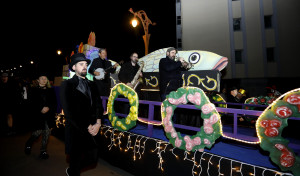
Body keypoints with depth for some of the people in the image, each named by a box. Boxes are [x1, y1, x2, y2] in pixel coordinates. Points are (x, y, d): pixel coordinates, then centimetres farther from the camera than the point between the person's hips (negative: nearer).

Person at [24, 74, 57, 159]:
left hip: (49, 115, 3)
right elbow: (32, 103, -1)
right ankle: (28, 145, 29)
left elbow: (54, 102, 7)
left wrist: (48, 108, -10)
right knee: (37, 133, -3)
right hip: (38, 115, -2)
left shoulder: (51, 90, 11)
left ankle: (43, 151, 16)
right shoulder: (34, 90, 5)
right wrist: (41, 109, -13)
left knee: (46, 133, 3)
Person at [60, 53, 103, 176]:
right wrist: (87, 127, -14)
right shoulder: (67, 85, -7)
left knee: (92, 158, 14)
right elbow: (69, 111, -14)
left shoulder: (92, 85, 10)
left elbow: (98, 105, 7)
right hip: (75, 131, -5)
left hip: (91, 130, 6)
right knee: (76, 161, 9)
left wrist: (98, 123, -9)